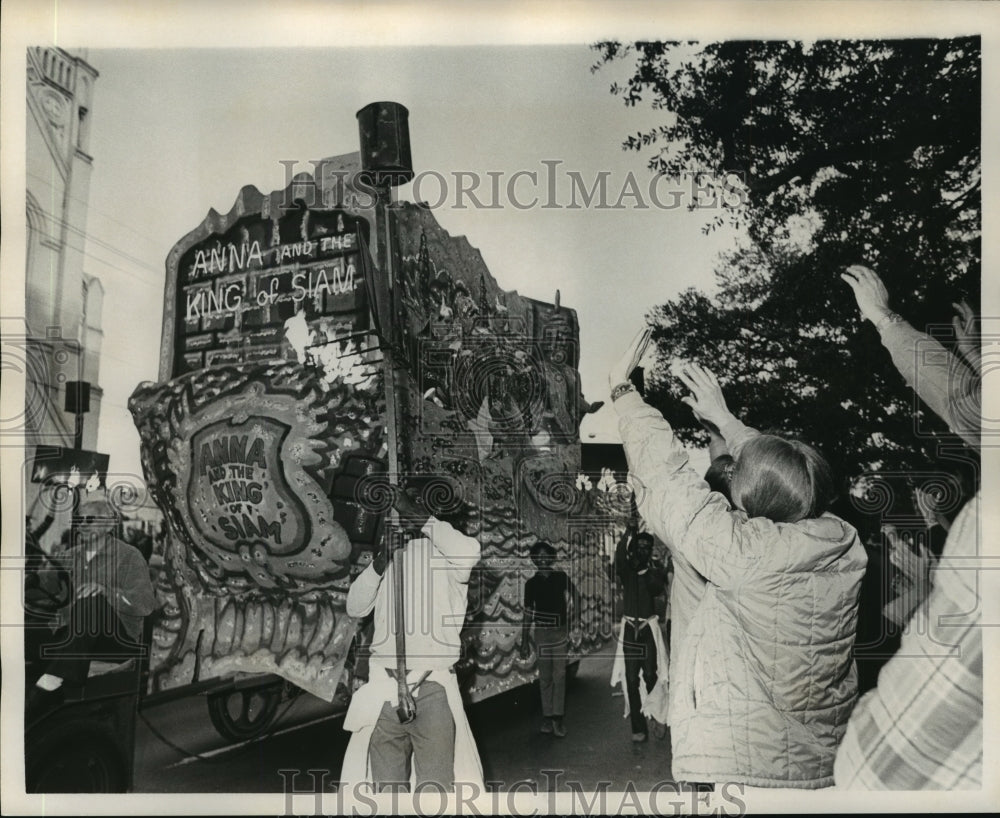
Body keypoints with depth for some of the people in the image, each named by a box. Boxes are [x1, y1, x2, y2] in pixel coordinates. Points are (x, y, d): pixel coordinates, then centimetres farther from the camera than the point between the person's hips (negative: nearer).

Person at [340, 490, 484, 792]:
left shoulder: (444, 552, 0)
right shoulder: (387, 556, 15)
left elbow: (469, 553, -24)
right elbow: (355, 607, 9)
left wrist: (417, 515, -16)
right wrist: (380, 560, -7)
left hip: (432, 685, -4)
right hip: (384, 688, 5)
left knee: (434, 789, -8)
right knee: (388, 788, 10)